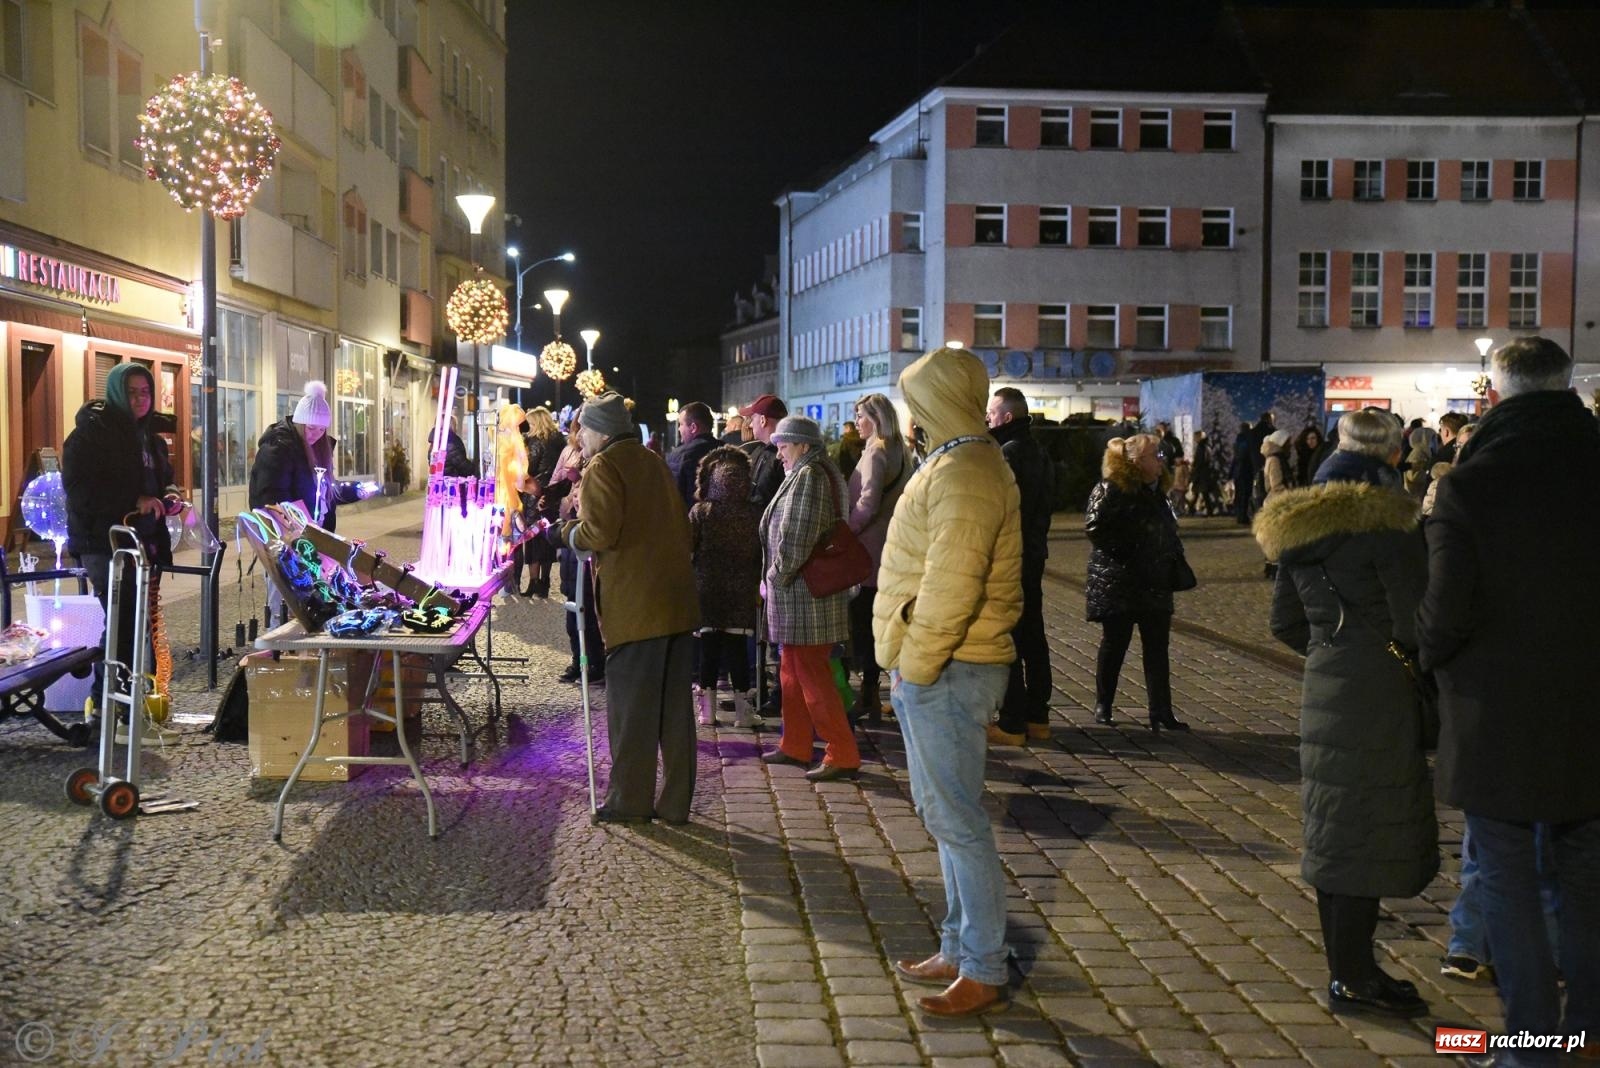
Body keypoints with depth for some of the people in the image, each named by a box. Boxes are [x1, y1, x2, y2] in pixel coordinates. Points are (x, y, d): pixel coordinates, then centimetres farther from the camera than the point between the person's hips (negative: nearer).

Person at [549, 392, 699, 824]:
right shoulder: (654, 462, 18)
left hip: (634, 605, -8)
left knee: (631, 707, 1)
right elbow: (680, 525, 20)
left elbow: (601, 532, -18)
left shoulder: (603, 468, -7)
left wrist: (566, 533, 0)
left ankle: (630, 801, 8)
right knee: (674, 706, 10)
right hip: (677, 599, 8)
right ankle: (676, 801, 16)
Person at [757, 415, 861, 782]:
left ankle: (842, 755, -4)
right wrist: (777, 576, 17)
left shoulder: (807, 476, -16)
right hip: (800, 591, 11)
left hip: (804, 591, -11)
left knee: (811, 674, -7)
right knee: (793, 671, 17)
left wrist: (778, 575, -11)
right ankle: (795, 746, 26)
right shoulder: (823, 473, 17)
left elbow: (797, 537, -22)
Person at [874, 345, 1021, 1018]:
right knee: (945, 815, 17)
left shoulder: (963, 474, -18)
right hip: (935, 669, 11)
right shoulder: (955, 463, 17)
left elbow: (951, 587, -26)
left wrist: (915, 665, -18)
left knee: (957, 822, -4)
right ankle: (959, 950, 28)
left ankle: (984, 974, 5)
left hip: (946, 674, -11)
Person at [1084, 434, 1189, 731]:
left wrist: (1174, 557, 6)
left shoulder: (1155, 491, 13)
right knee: (1114, 644, 5)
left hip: (1155, 584, 7)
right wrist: (1123, 553, -21)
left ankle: (1161, 712, 6)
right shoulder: (1110, 490, -12)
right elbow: (1094, 526, -22)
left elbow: (1168, 529, 20)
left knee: (1157, 648, 4)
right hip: (1117, 583, -7)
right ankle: (1102, 706, 18)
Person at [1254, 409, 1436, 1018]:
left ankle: (1347, 966, 25)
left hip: (1325, 688, 8)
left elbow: (1285, 625, 13)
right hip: (1379, 693, -7)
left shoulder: (1298, 532, 9)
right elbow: (1415, 623, -16)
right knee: (1371, 831, 0)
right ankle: (1353, 979, 6)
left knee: (1334, 830, 14)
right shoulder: (1384, 524, -13)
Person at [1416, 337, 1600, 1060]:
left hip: (1497, 720, -4)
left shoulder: (1470, 485, -17)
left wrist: (1431, 657, 2)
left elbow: (1444, 611, -18)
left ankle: (1534, 1043, 14)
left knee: (1507, 879, 9)